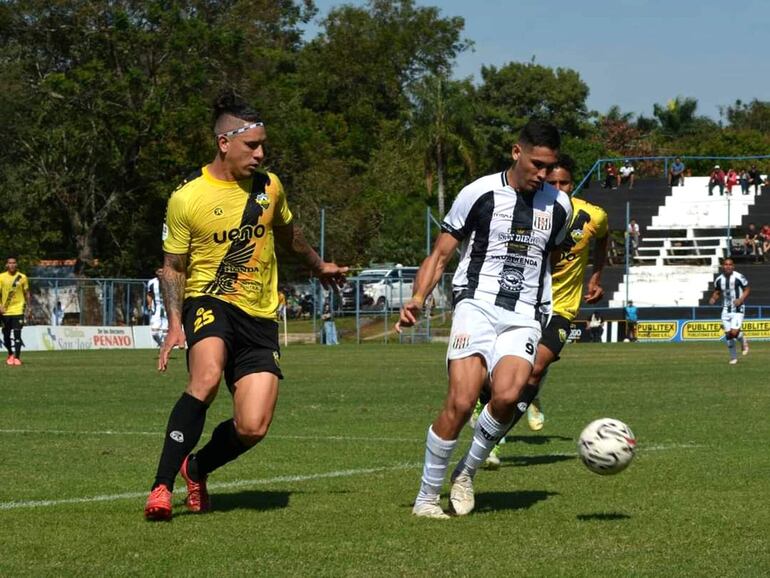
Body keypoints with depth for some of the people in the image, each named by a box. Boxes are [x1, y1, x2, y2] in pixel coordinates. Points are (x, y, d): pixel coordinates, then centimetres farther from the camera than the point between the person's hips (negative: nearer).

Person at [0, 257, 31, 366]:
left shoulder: (22, 277, 2)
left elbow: (27, 293, 9)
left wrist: (27, 308, 6)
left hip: (18, 310, -2)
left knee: (17, 334, -13)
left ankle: (17, 357, -11)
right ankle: (10, 354, 31)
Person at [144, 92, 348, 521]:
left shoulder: (269, 187, 5)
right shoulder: (187, 198, -7)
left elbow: (288, 233, 27)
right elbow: (172, 266, 3)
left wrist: (319, 266, 42)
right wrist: (175, 324, -11)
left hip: (260, 314, 4)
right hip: (208, 301, -4)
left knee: (253, 427, -12)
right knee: (207, 377, -35)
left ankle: (197, 468, 20)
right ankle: (162, 486, -28)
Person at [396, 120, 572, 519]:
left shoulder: (559, 206, 12)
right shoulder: (480, 193, 1)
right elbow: (441, 254, 3)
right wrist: (418, 298, -12)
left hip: (524, 318, 3)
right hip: (477, 305, -2)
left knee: (507, 396, -27)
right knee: (461, 402, -21)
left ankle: (467, 472, -2)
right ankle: (427, 497, -5)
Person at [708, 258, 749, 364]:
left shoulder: (738, 277, -13)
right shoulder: (719, 279, 0)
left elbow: (747, 289, -3)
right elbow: (717, 292, 14)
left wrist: (741, 299, -18)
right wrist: (713, 298, -8)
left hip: (738, 309, -4)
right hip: (726, 309, 4)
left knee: (734, 332, -18)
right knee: (728, 334, 4)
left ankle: (743, 341, 18)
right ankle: (733, 357, 21)